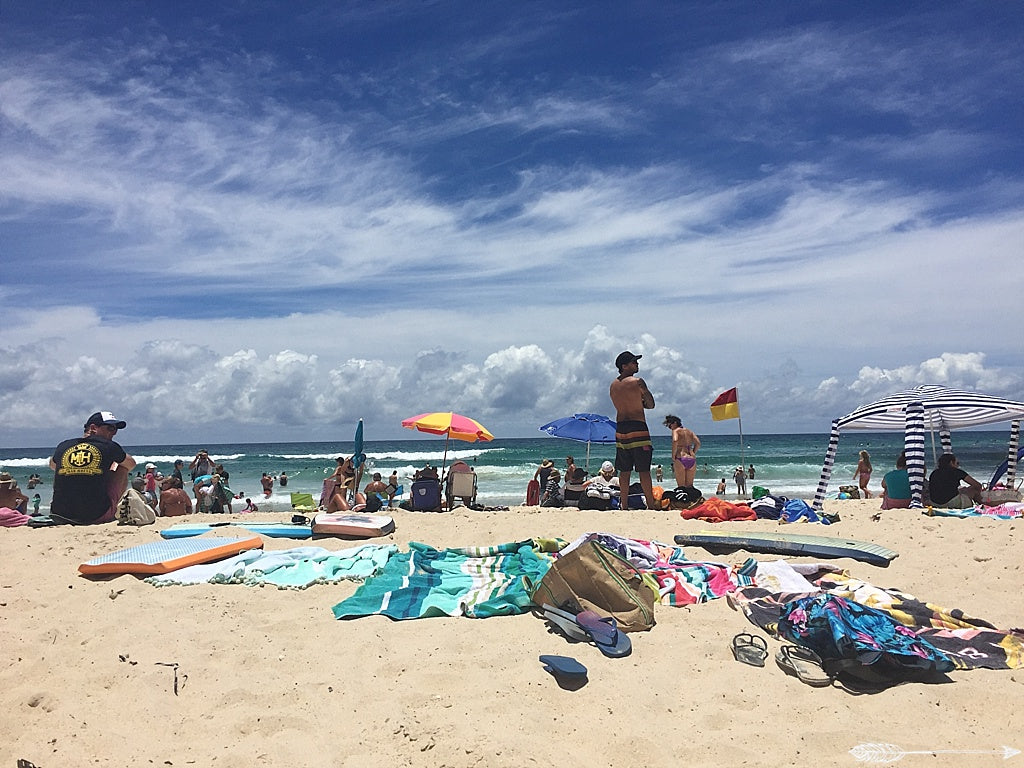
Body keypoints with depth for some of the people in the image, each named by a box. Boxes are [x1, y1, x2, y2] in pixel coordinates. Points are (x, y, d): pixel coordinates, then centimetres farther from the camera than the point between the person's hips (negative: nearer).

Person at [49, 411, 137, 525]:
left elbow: (52, 465, 34)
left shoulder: (62, 447, 8)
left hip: (61, 515, 4)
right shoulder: (109, 447, 0)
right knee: (122, 467, 20)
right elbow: (131, 464, 22)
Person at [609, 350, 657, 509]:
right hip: (637, 427, -6)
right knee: (644, 470, -2)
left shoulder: (613, 386, 11)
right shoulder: (637, 382, -9)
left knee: (624, 471, 10)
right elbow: (651, 405, -2)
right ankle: (651, 504, 1)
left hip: (620, 429, 6)